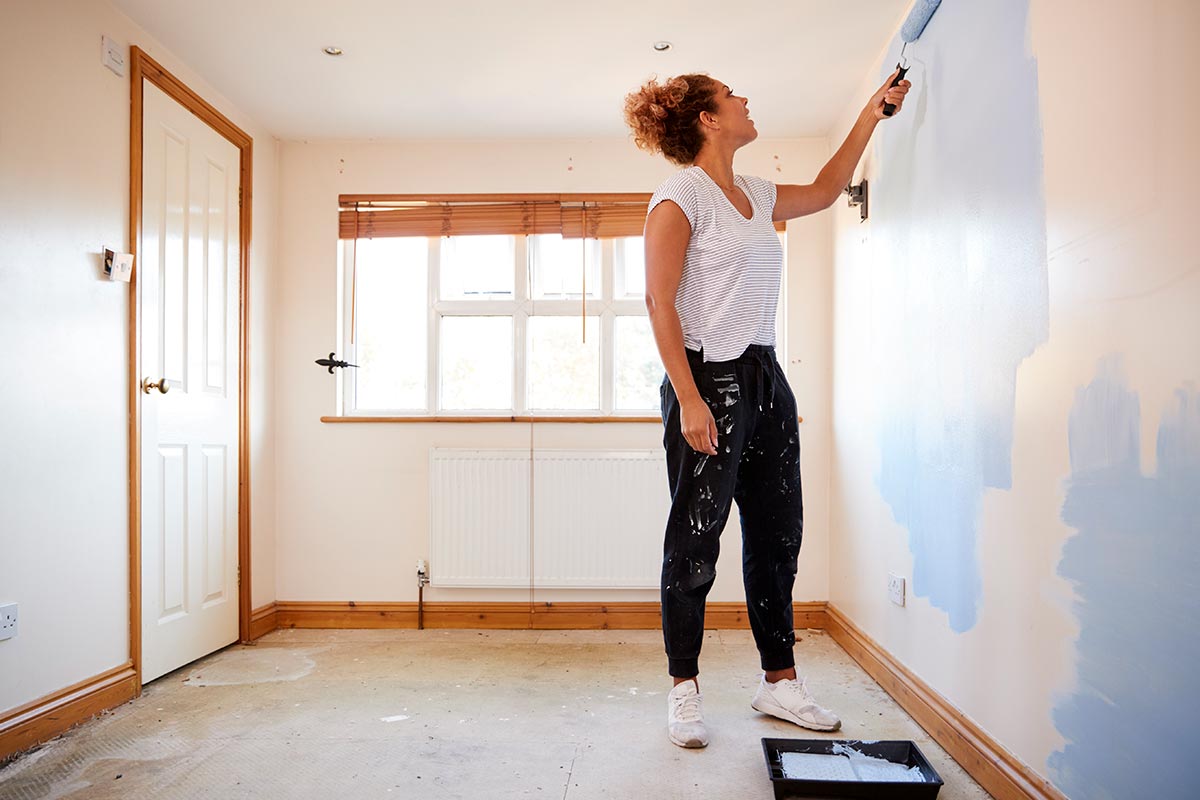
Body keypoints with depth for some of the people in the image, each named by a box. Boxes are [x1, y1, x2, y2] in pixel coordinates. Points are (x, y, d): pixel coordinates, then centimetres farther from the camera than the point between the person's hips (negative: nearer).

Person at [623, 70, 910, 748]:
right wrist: (689, 400, -21)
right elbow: (660, 304, -14)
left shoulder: (755, 195, 16)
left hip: (767, 380, 8)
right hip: (710, 379, -8)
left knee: (777, 533, 11)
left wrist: (872, 114, 35)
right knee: (695, 539, 0)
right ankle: (684, 689, 16)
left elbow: (825, 191, 35)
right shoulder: (681, 195, -7)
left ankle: (780, 681, 26)